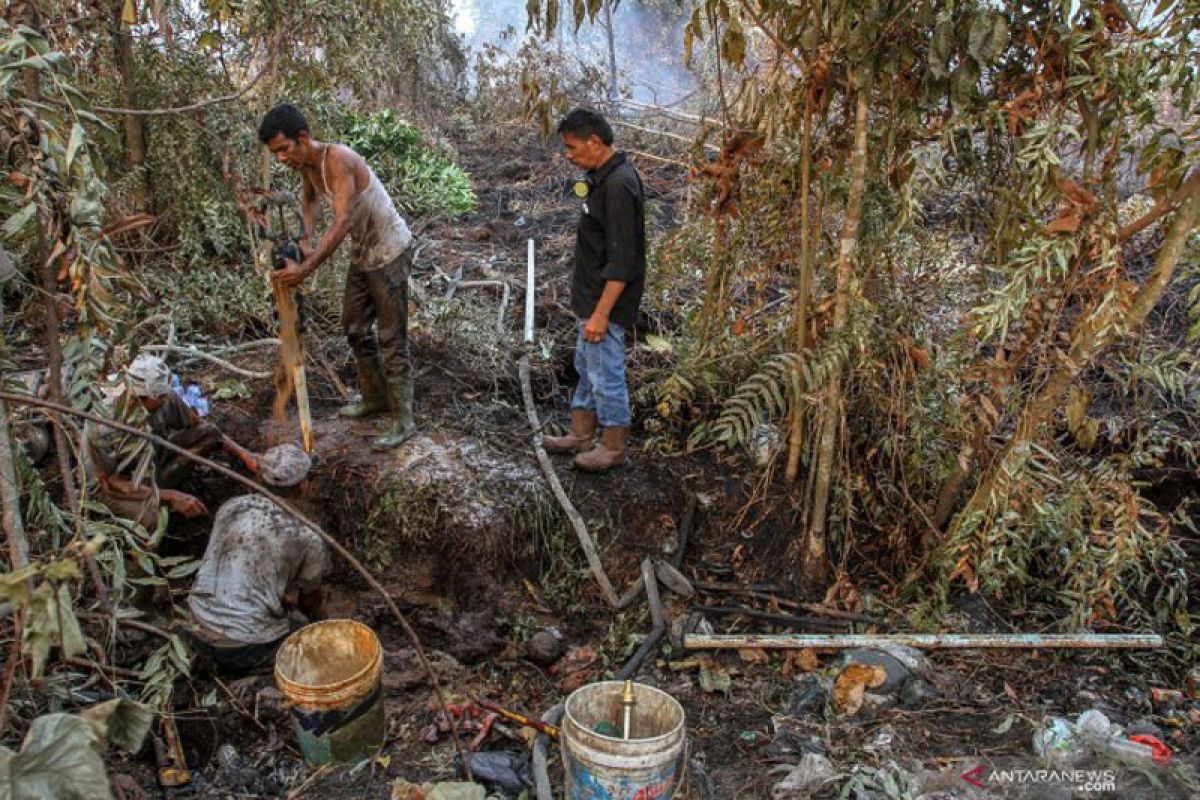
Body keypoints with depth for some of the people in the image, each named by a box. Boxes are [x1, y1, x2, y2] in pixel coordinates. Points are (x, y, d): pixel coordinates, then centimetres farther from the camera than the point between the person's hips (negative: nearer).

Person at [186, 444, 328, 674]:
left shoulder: (231, 507, 3)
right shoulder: (307, 538, -10)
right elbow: (312, 598, 9)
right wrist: (320, 620, 34)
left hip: (198, 632, 6)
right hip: (245, 647, -6)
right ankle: (246, 664, 1)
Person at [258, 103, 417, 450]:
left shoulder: (337, 158, -28)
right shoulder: (305, 164, -1)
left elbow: (343, 221, -36)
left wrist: (306, 268, -40)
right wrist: (307, 239, 3)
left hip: (390, 252, -9)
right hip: (362, 254, 9)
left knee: (391, 340, -6)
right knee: (355, 328, 17)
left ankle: (403, 421, 1)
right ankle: (375, 397, 33)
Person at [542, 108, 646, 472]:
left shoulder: (618, 185, -24)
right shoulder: (603, 176, 7)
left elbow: (622, 261, -26)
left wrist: (601, 313, -25)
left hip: (605, 301, -10)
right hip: (591, 295, 10)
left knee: (606, 374, 3)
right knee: (587, 367, 19)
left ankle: (613, 446, 19)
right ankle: (580, 435, 33)